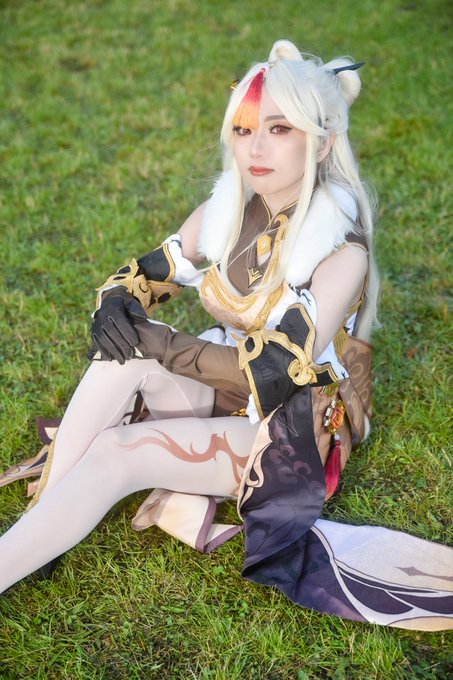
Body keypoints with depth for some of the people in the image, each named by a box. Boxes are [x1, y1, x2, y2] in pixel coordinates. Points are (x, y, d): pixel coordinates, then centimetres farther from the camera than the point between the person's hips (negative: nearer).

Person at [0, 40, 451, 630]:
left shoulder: (341, 248, -24)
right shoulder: (229, 207, -5)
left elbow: (274, 372, -28)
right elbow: (150, 271, 5)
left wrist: (157, 342, -24)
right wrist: (115, 307, -19)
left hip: (293, 431, -6)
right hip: (226, 388, 6)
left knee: (118, 452, -23)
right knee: (120, 356, -21)